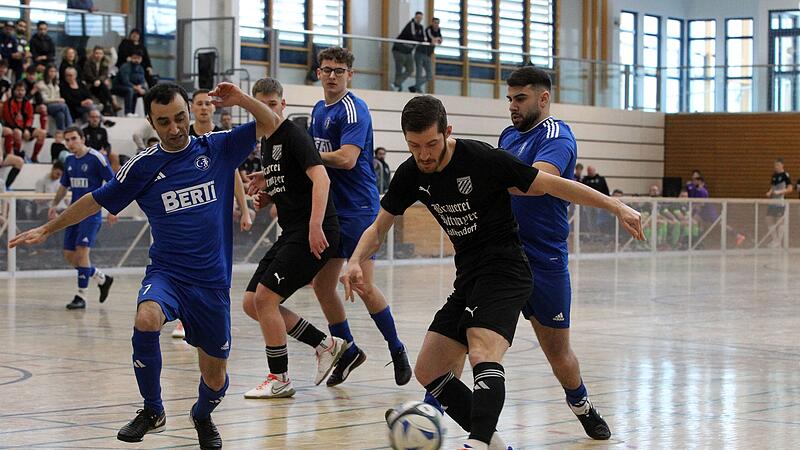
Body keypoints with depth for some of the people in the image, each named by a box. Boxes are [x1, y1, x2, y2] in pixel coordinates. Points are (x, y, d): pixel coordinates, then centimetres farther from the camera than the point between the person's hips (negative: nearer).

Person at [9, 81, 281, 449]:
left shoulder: (218, 149, 2)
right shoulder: (143, 166, 0)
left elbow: (270, 125, 6)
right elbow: (96, 201, 11)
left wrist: (240, 99, -11)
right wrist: (46, 229, 13)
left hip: (213, 282, 1)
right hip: (166, 273, -1)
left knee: (215, 380, 5)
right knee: (146, 320, -35)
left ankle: (202, 416, 43)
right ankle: (152, 411, -14)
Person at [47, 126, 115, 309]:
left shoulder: (97, 158, -11)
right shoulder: (69, 160, 10)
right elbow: (64, 186, 26)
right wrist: (55, 204, 19)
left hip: (91, 213, -8)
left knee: (82, 251, -16)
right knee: (69, 256, 6)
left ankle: (81, 296, -8)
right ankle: (102, 279, 25)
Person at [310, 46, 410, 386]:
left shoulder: (353, 109, -12)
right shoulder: (318, 110, 14)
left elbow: (346, 159, -24)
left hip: (357, 208, -8)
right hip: (328, 208, 8)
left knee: (363, 286, -9)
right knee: (321, 285, 6)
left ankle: (396, 349, 9)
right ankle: (348, 351, 19)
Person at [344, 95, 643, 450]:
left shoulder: (482, 159, -16)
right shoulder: (410, 174, 1)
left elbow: (550, 184, -11)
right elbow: (379, 227, 12)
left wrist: (616, 207, -11)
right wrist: (356, 262, -9)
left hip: (504, 270, -8)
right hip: (468, 276, 8)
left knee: (483, 356, -31)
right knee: (426, 372, 3)